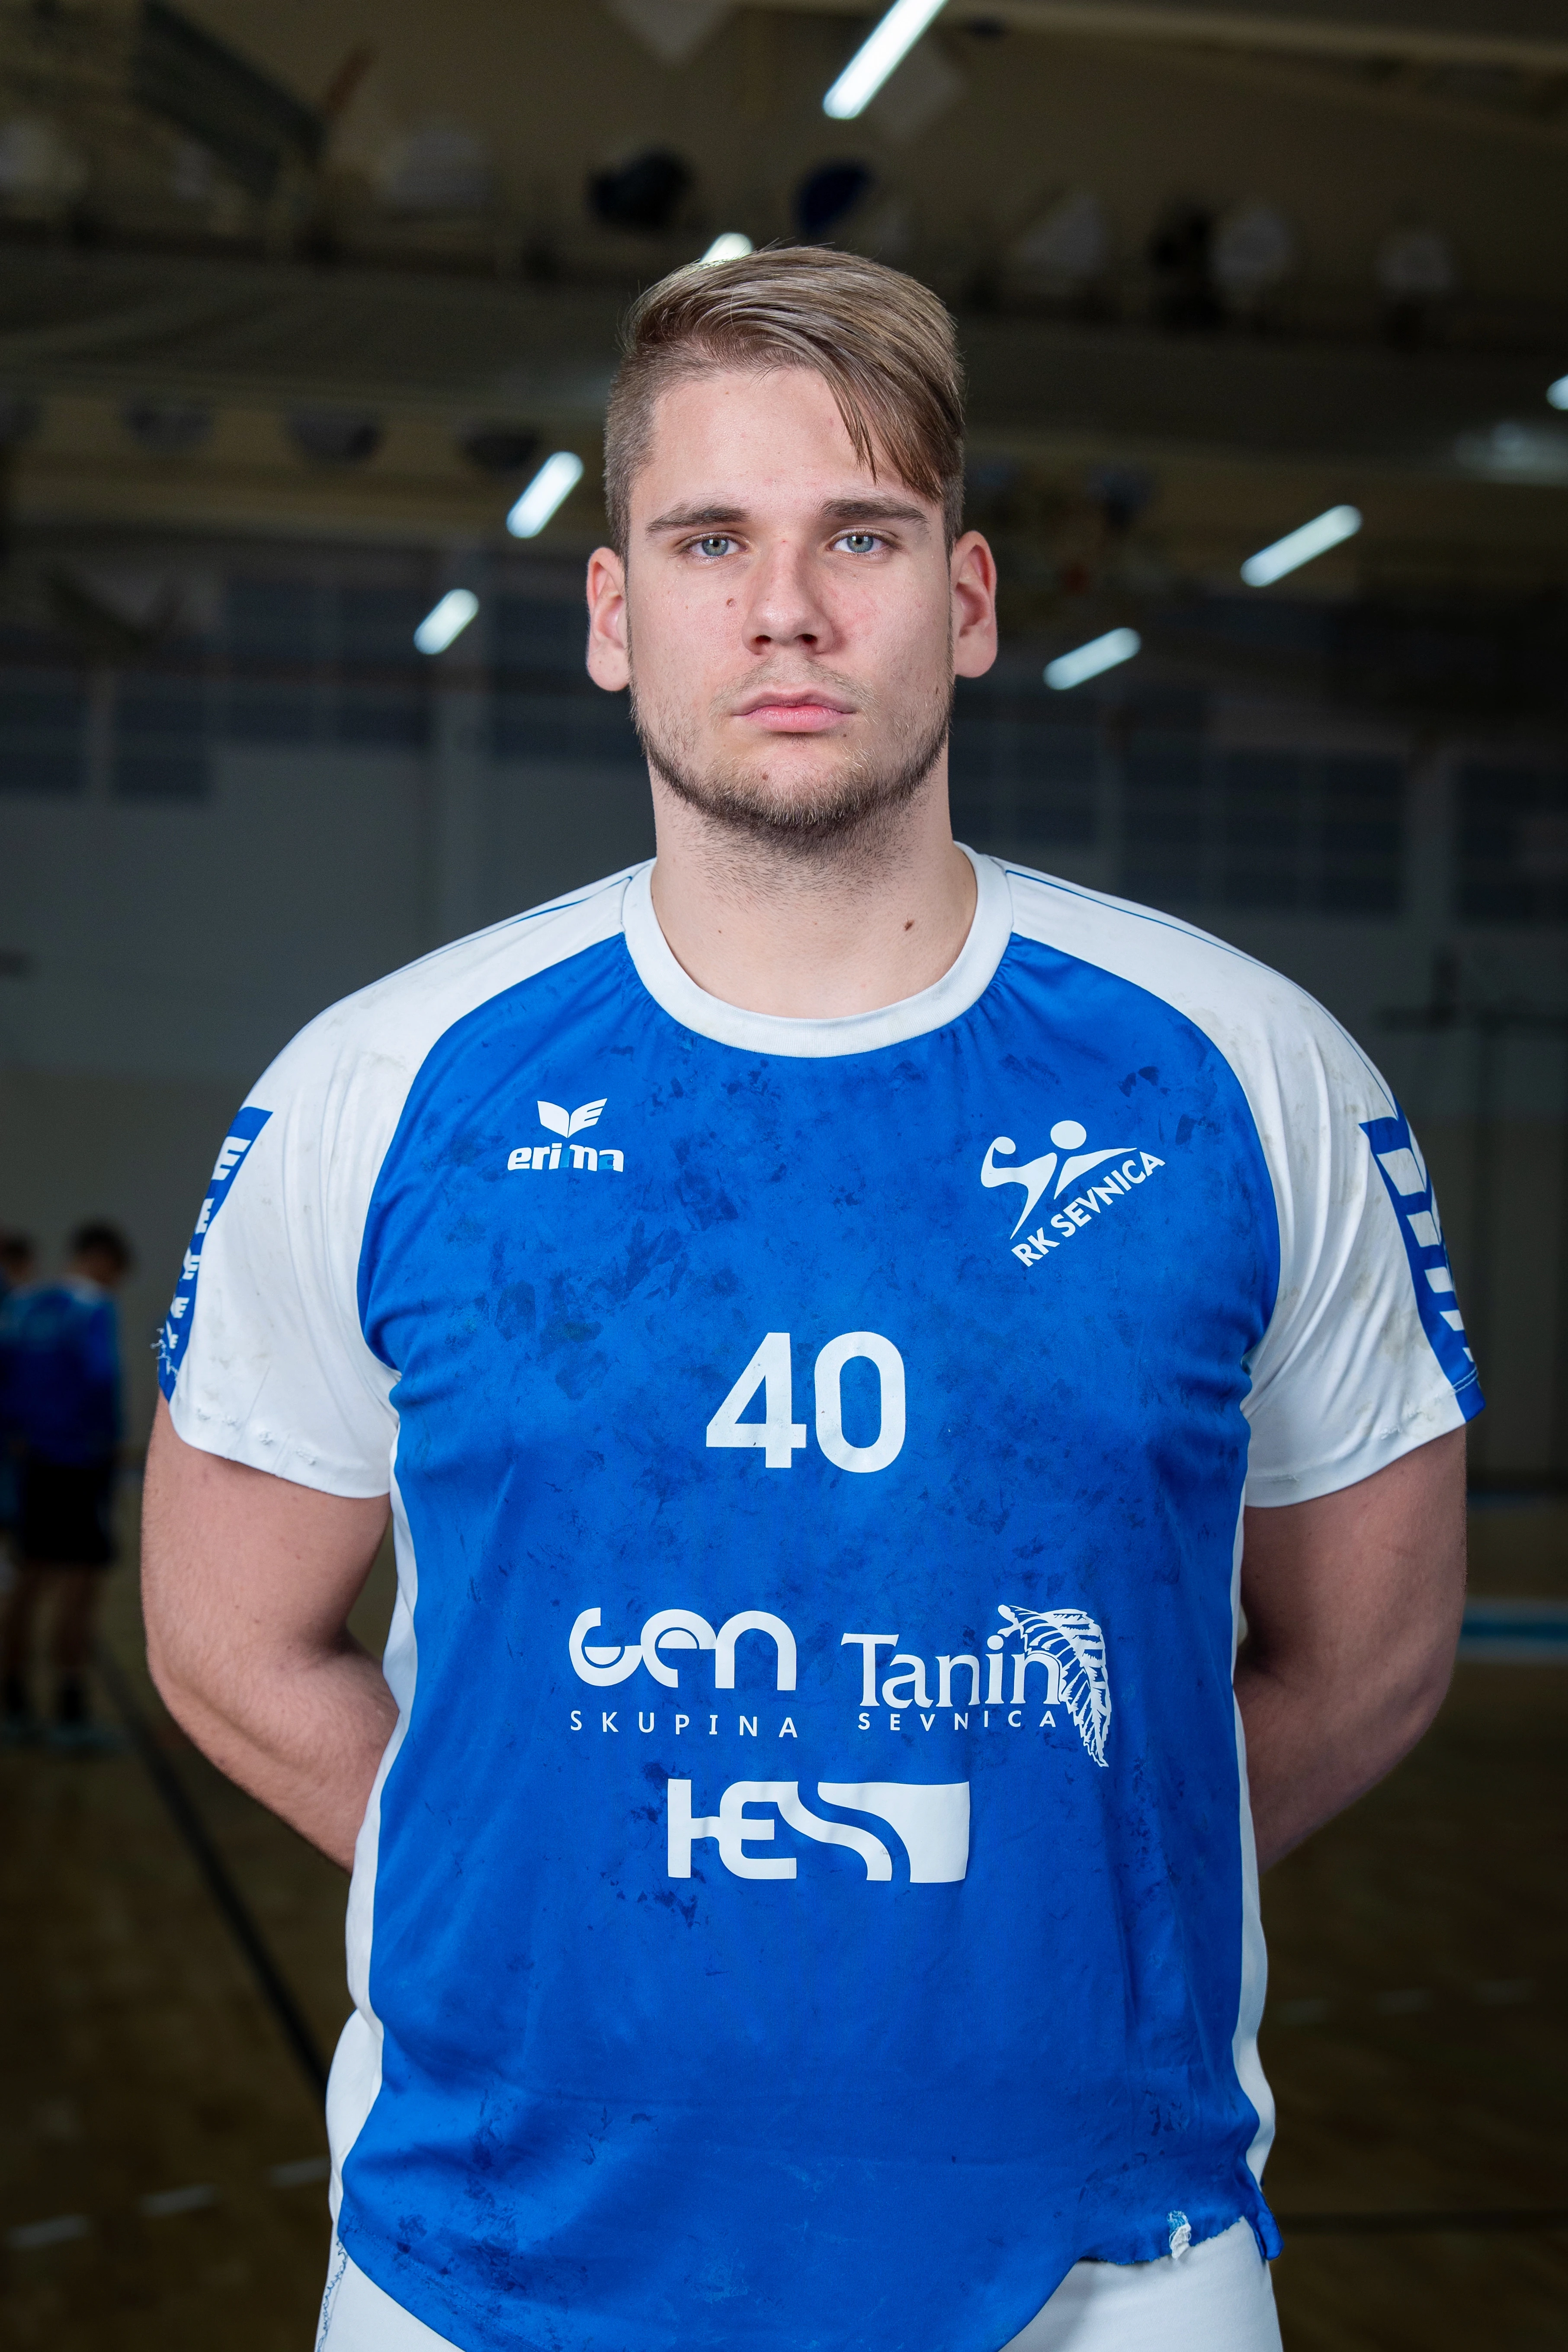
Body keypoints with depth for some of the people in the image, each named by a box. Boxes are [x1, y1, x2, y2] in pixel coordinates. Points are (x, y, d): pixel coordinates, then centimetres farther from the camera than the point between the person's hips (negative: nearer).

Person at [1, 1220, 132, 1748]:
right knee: (82, 1586, -3)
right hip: (83, 1462, -7)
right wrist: (108, 1433, -13)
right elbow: (100, 1373, -25)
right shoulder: (93, 1309, -13)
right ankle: (70, 1714, -3)